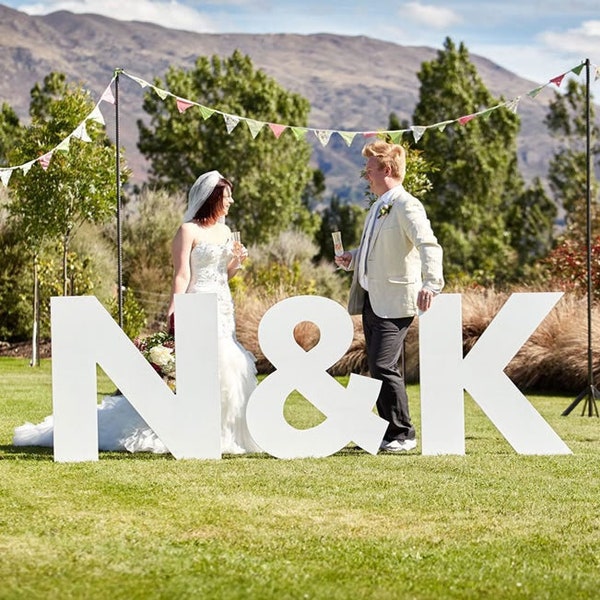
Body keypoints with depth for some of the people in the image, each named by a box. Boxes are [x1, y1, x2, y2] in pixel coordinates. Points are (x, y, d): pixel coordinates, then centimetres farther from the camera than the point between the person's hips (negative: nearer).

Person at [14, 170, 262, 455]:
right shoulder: (189, 231, -7)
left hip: (223, 308, 8)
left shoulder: (225, 231, 16)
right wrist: (173, 314, -22)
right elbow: (182, 276, -13)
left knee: (225, 365, 3)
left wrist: (236, 261, 3)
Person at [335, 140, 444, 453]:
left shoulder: (406, 206, -13)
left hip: (395, 301, -10)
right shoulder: (378, 207, 17)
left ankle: (403, 433, -2)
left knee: (384, 366, -13)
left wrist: (431, 283, -42)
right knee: (377, 367, 12)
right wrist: (353, 258, 10)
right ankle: (388, 432, 20)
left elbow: (429, 246, -27)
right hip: (371, 298, 10)